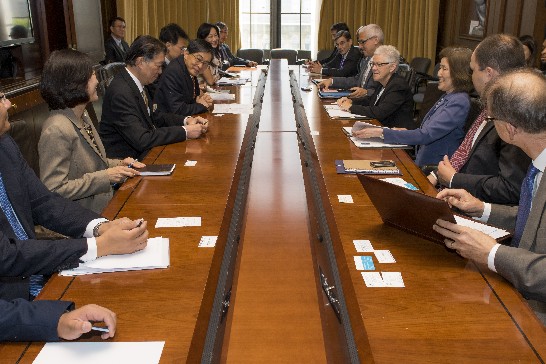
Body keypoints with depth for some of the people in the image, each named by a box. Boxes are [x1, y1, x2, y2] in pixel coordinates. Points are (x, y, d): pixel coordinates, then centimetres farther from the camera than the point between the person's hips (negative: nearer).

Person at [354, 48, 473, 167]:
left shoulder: (459, 103, -16)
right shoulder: (447, 97, 13)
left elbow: (425, 135, -23)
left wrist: (382, 133, -23)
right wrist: (406, 131, 4)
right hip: (421, 163, 9)